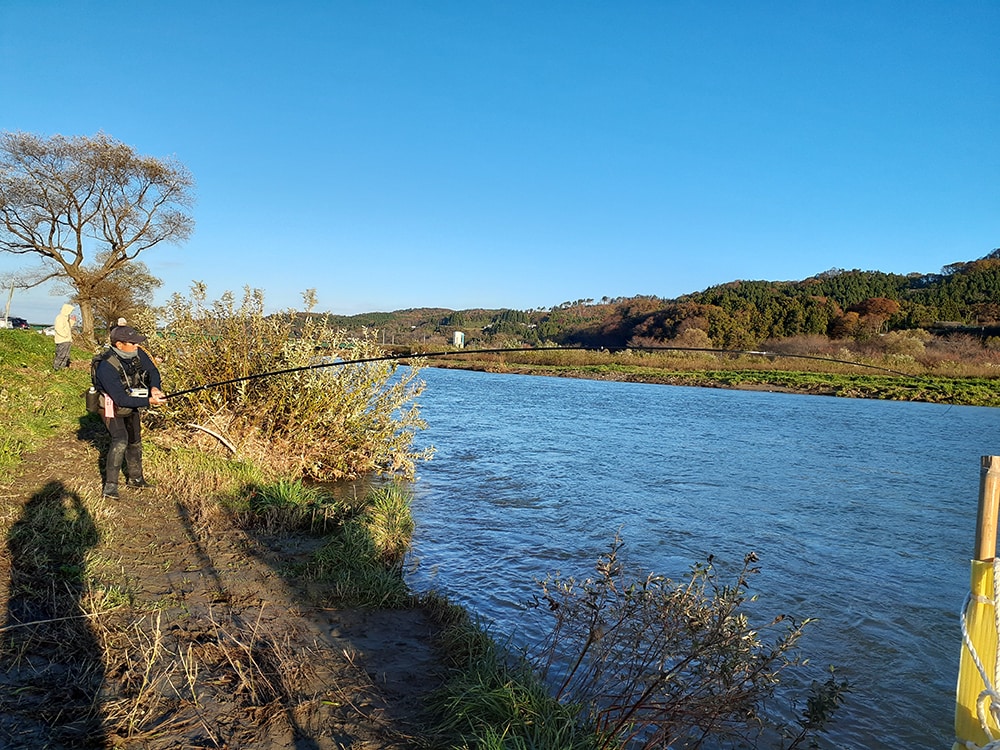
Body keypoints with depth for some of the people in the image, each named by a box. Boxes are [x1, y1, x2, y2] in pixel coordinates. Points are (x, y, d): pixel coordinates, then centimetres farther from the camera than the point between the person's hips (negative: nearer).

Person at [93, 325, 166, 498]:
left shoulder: (137, 354, -19)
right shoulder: (106, 367, -36)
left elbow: (153, 371, -8)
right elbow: (122, 400, -36)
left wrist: (154, 387, -29)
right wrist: (149, 402, -39)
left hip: (132, 405, 7)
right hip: (113, 408, -7)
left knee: (135, 441, 16)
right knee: (120, 441, -23)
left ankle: (135, 478, 33)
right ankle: (110, 485, -16)